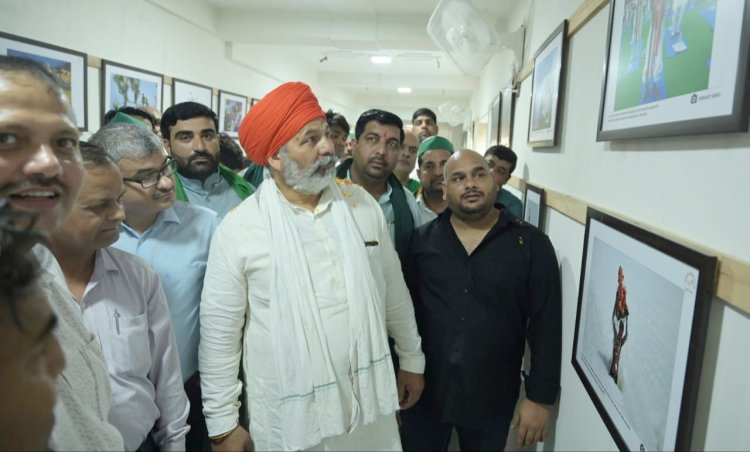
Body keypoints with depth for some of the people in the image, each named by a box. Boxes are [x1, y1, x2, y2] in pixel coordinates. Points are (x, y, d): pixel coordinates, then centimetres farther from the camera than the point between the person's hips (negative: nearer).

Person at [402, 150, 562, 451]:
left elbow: (546, 325, -5)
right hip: (424, 391, 1)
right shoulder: (422, 240, -1)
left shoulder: (532, 244, -6)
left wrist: (540, 398, -5)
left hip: (493, 400, -1)